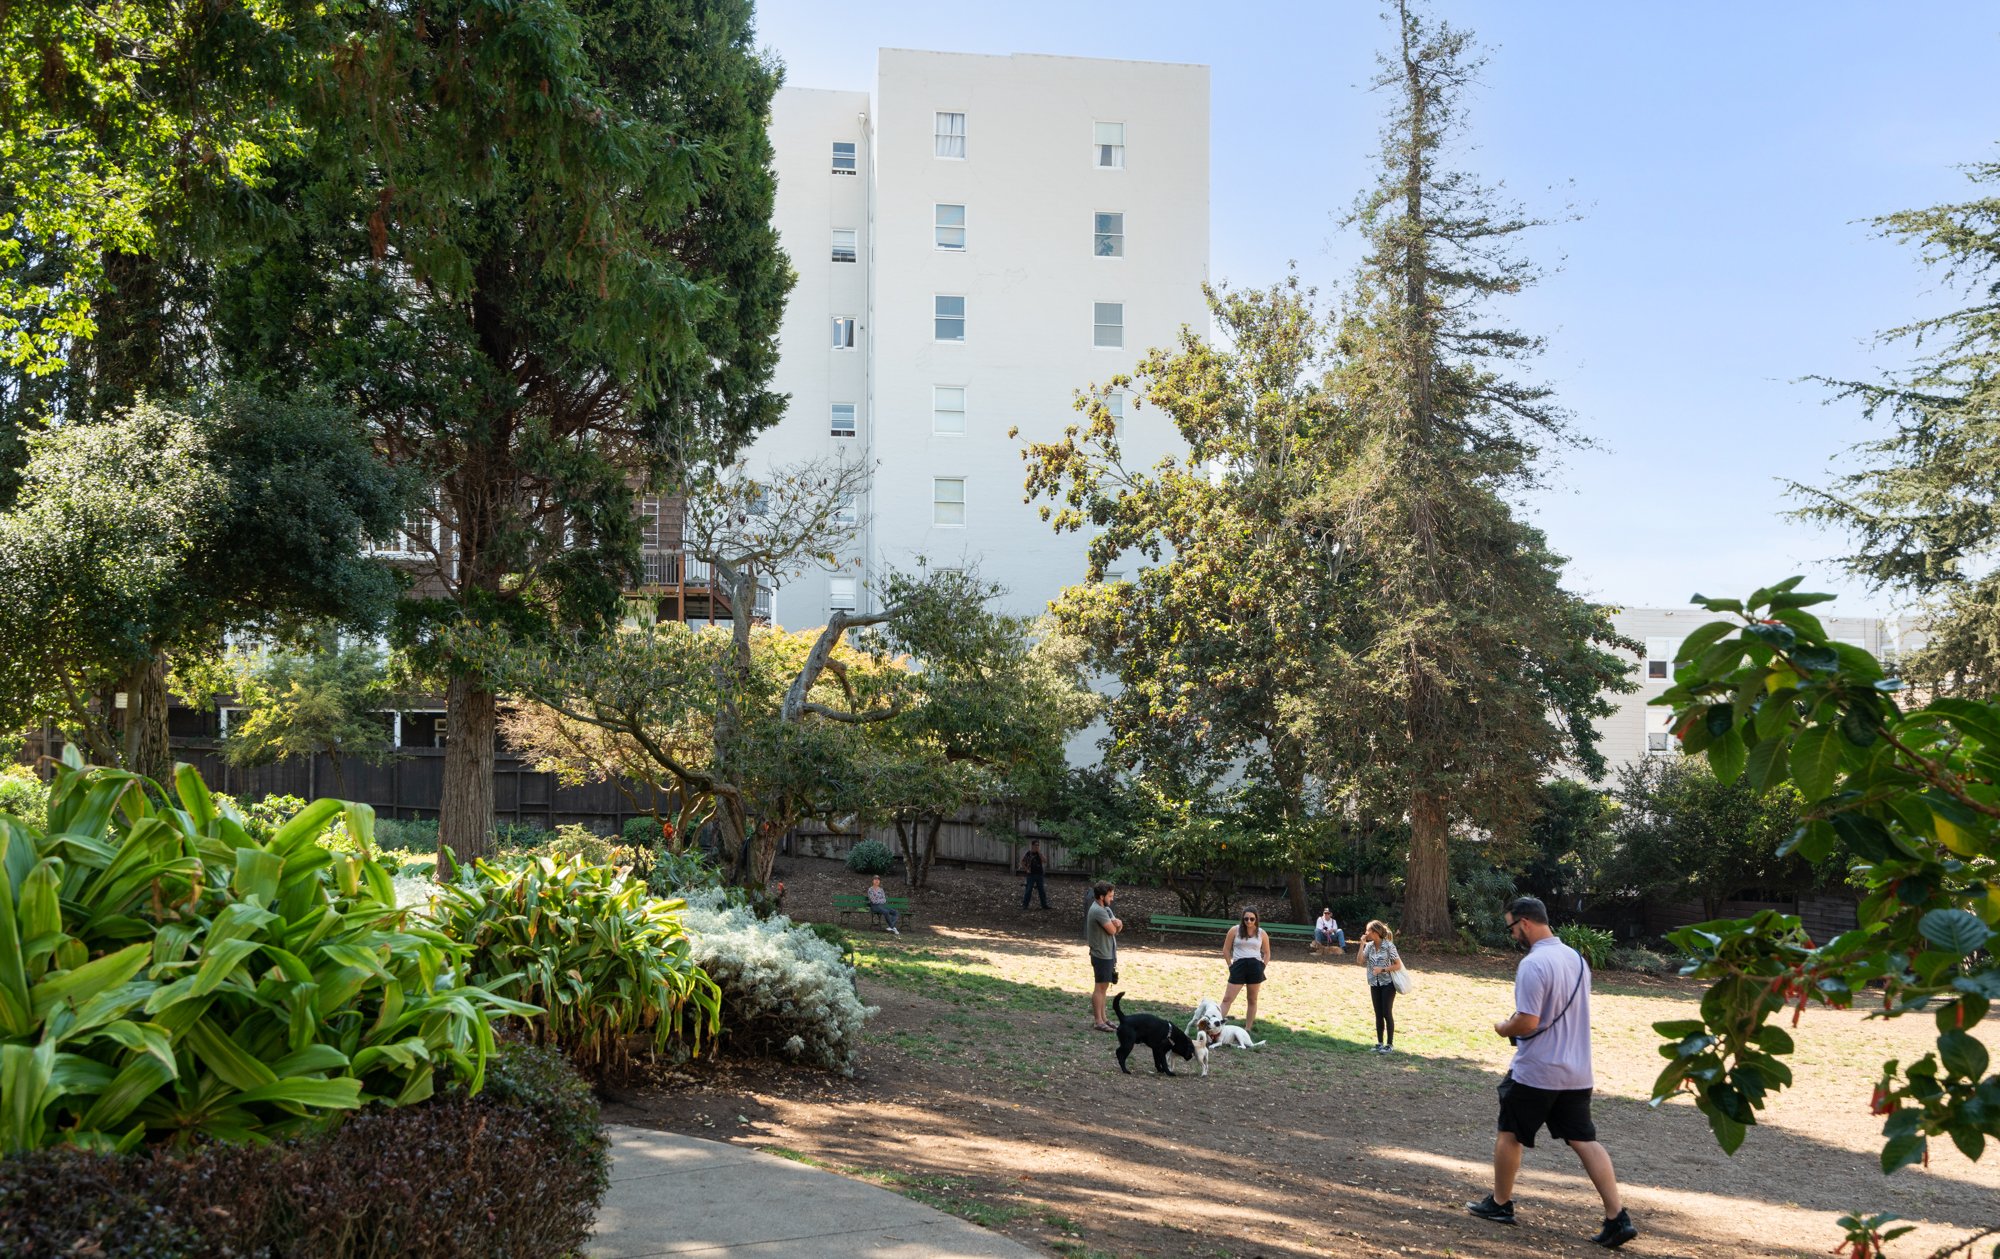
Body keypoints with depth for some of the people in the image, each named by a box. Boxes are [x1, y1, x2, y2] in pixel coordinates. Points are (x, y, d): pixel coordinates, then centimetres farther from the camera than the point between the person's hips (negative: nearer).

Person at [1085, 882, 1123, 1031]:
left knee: (1104, 986, 14)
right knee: (1100, 987, -5)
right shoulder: (1098, 911, -20)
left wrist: (1117, 923, -12)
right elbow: (1112, 930, -21)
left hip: (1108, 953, 10)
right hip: (1101, 955, -10)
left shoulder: (1105, 909, 12)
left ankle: (1102, 1018, 22)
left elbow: (1117, 928, 10)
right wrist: (1115, 924, 1)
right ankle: (1098, 1022, -2)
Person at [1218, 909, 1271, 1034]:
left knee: (1252, 1000, 7)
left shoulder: (1262, 933, 6)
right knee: (1227, 998, -5)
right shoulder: (1235, 930, 2)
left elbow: (1267, 953, 16)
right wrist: (1231, 966, 1)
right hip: (1238, 966, -1)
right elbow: (1226, 950, 6)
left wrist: (1262, 967, 4)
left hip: (1255, 967, 1)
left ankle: (1248, 1028, 15)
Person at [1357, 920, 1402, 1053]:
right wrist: (1362, 944, -11)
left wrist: (1382, 969, -20)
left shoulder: (1388, 946, -14)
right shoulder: (1369, 946, 2)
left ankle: (1390, 1044, 5)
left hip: (1387, 983, -5)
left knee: (1387, 1013, -3)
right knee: (1378, 1014, 9)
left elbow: (1398, 965, -11)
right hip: (1375, 984, 5)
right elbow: (1360, 961, -7)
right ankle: (1380, 1043, 16)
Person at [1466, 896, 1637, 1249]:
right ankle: (1617, 1218, -2)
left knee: (1509, 1134, 13)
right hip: (1576, 1072, 7)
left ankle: (1500, 1203, 26)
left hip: (1534, 1072, -7)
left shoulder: (1533, 964, -20)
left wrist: (1503, 1028, -3)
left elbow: (1528, 1022, -24)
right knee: (1584, 1141, 6)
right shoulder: (1577, 959, 8)